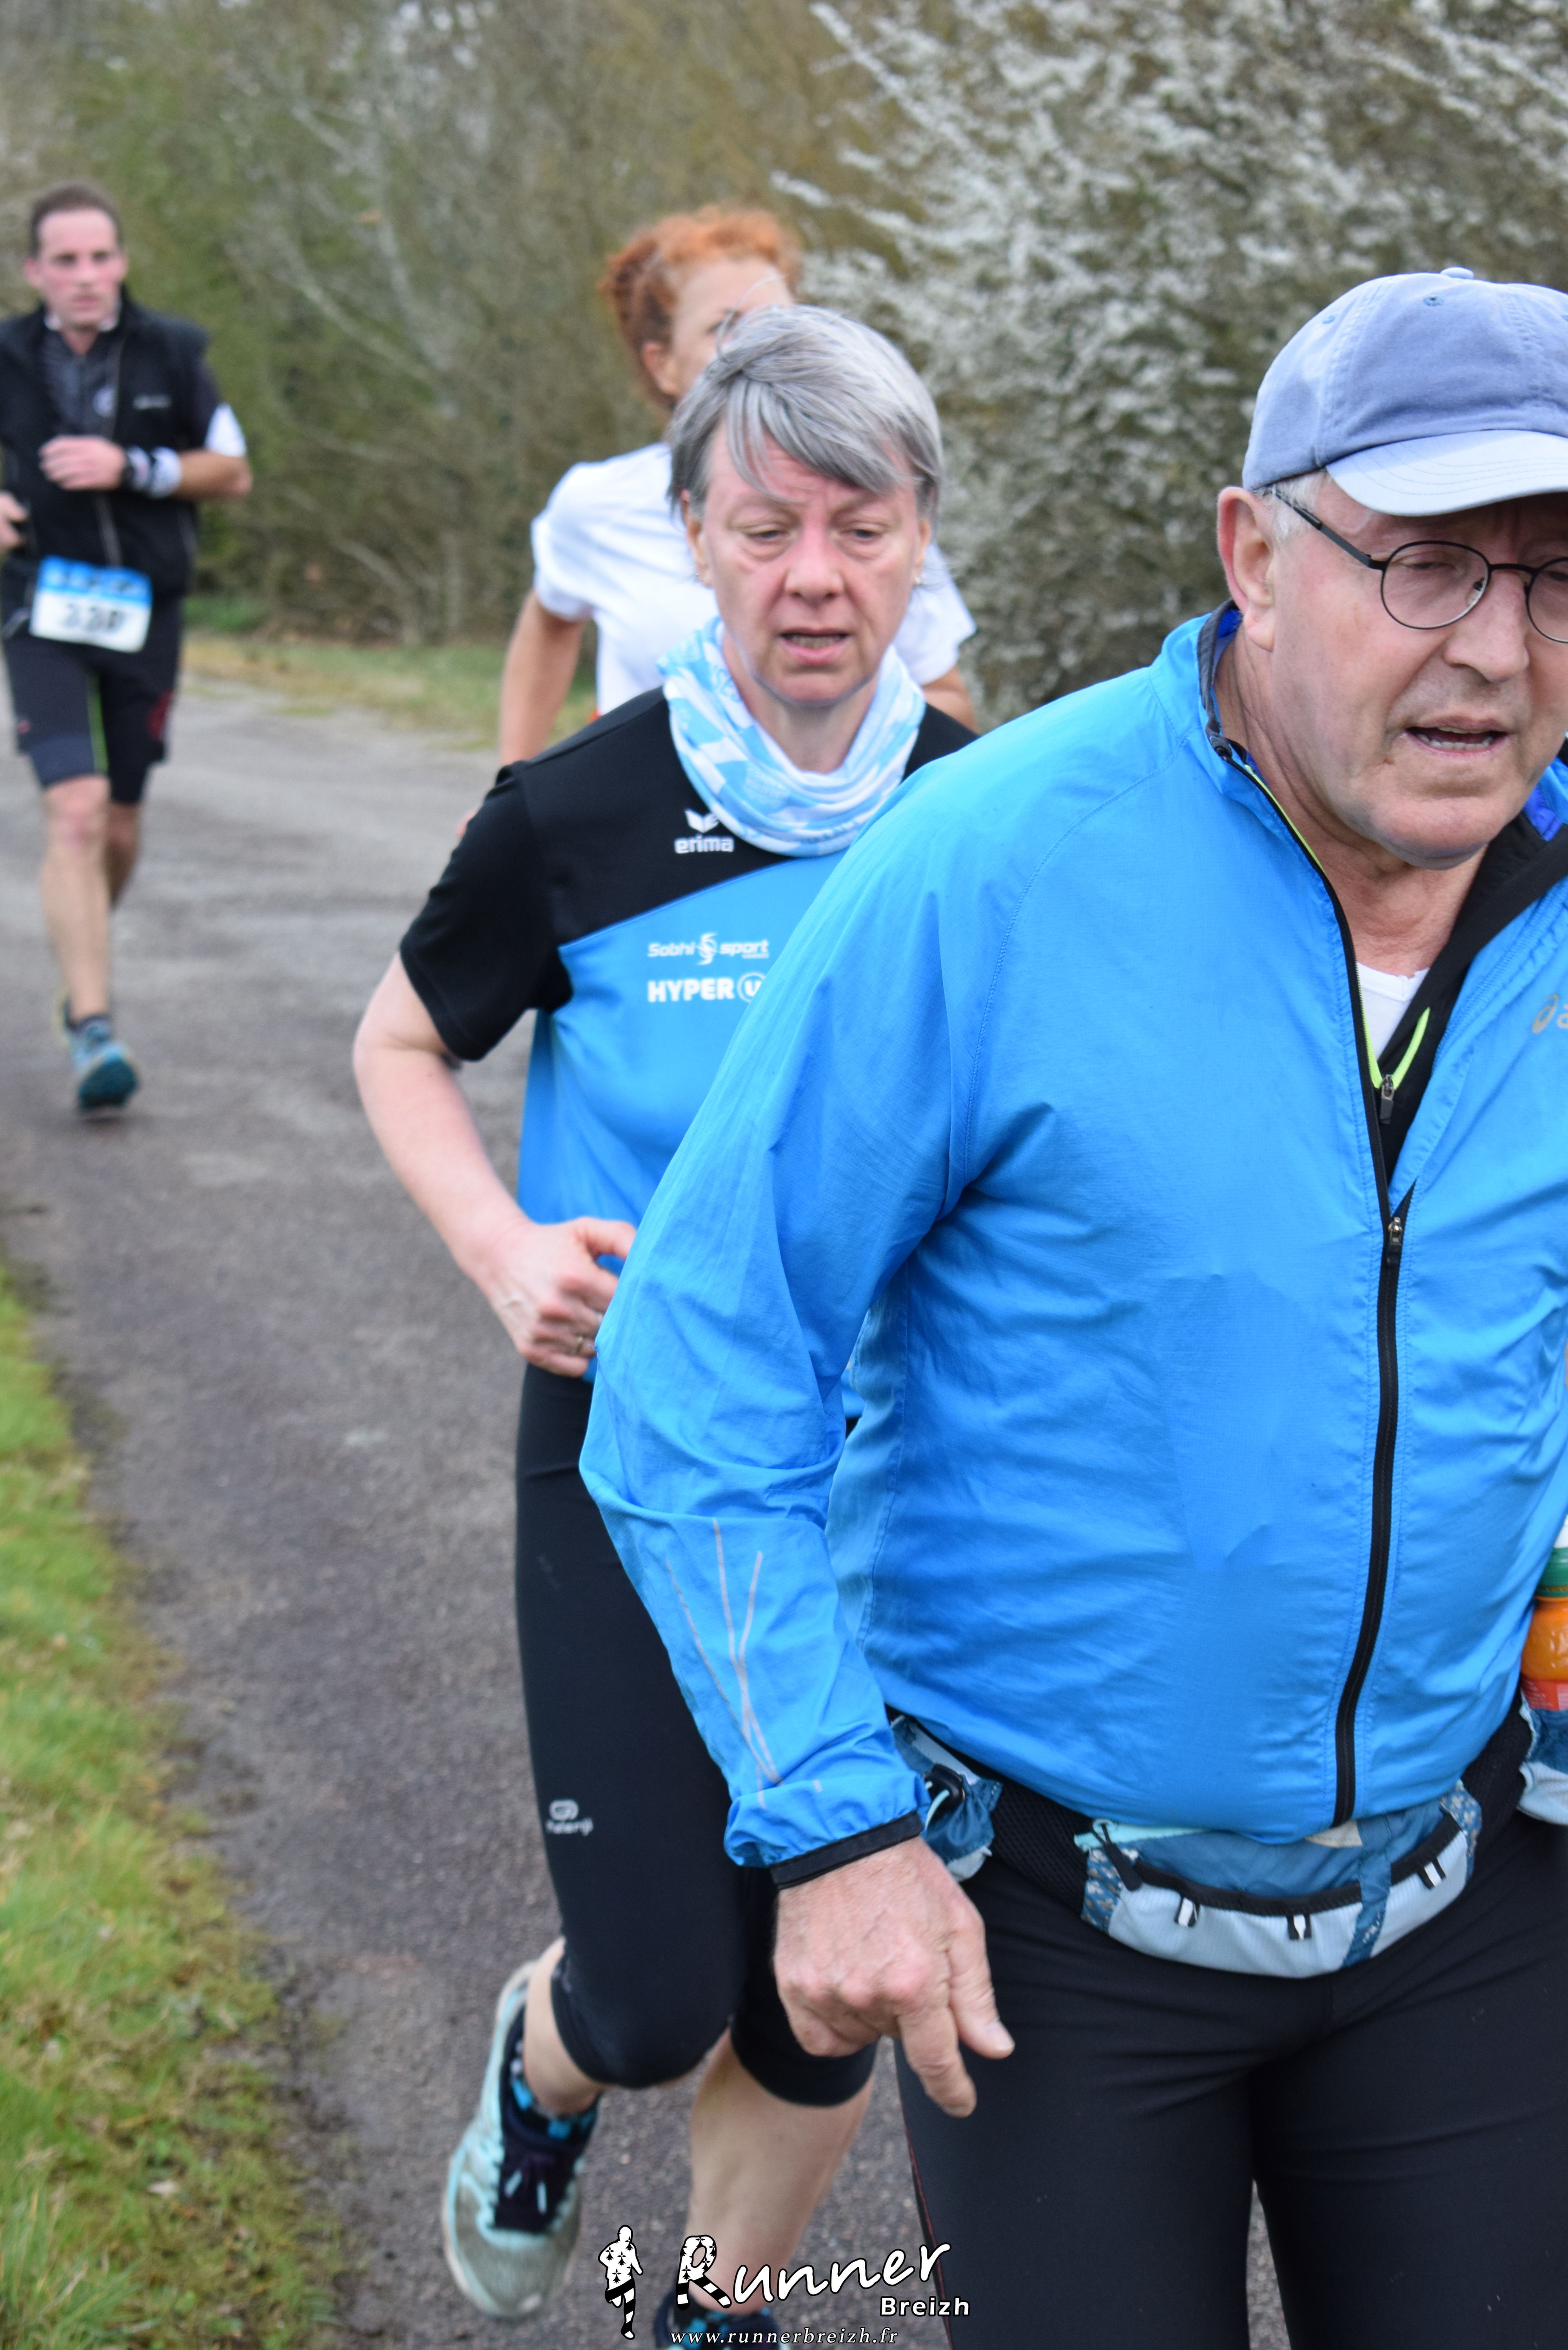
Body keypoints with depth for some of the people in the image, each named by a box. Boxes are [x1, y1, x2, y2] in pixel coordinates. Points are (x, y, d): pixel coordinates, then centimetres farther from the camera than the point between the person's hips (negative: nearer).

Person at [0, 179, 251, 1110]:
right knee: (75, 811, -17)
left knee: (121, 826, 11)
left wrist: (131, 467, -12)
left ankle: (83, 979, 38)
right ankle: (94, 1027, -17)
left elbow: (234, 472, 2)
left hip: (145, 613, 2)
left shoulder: (173, 352, -1)